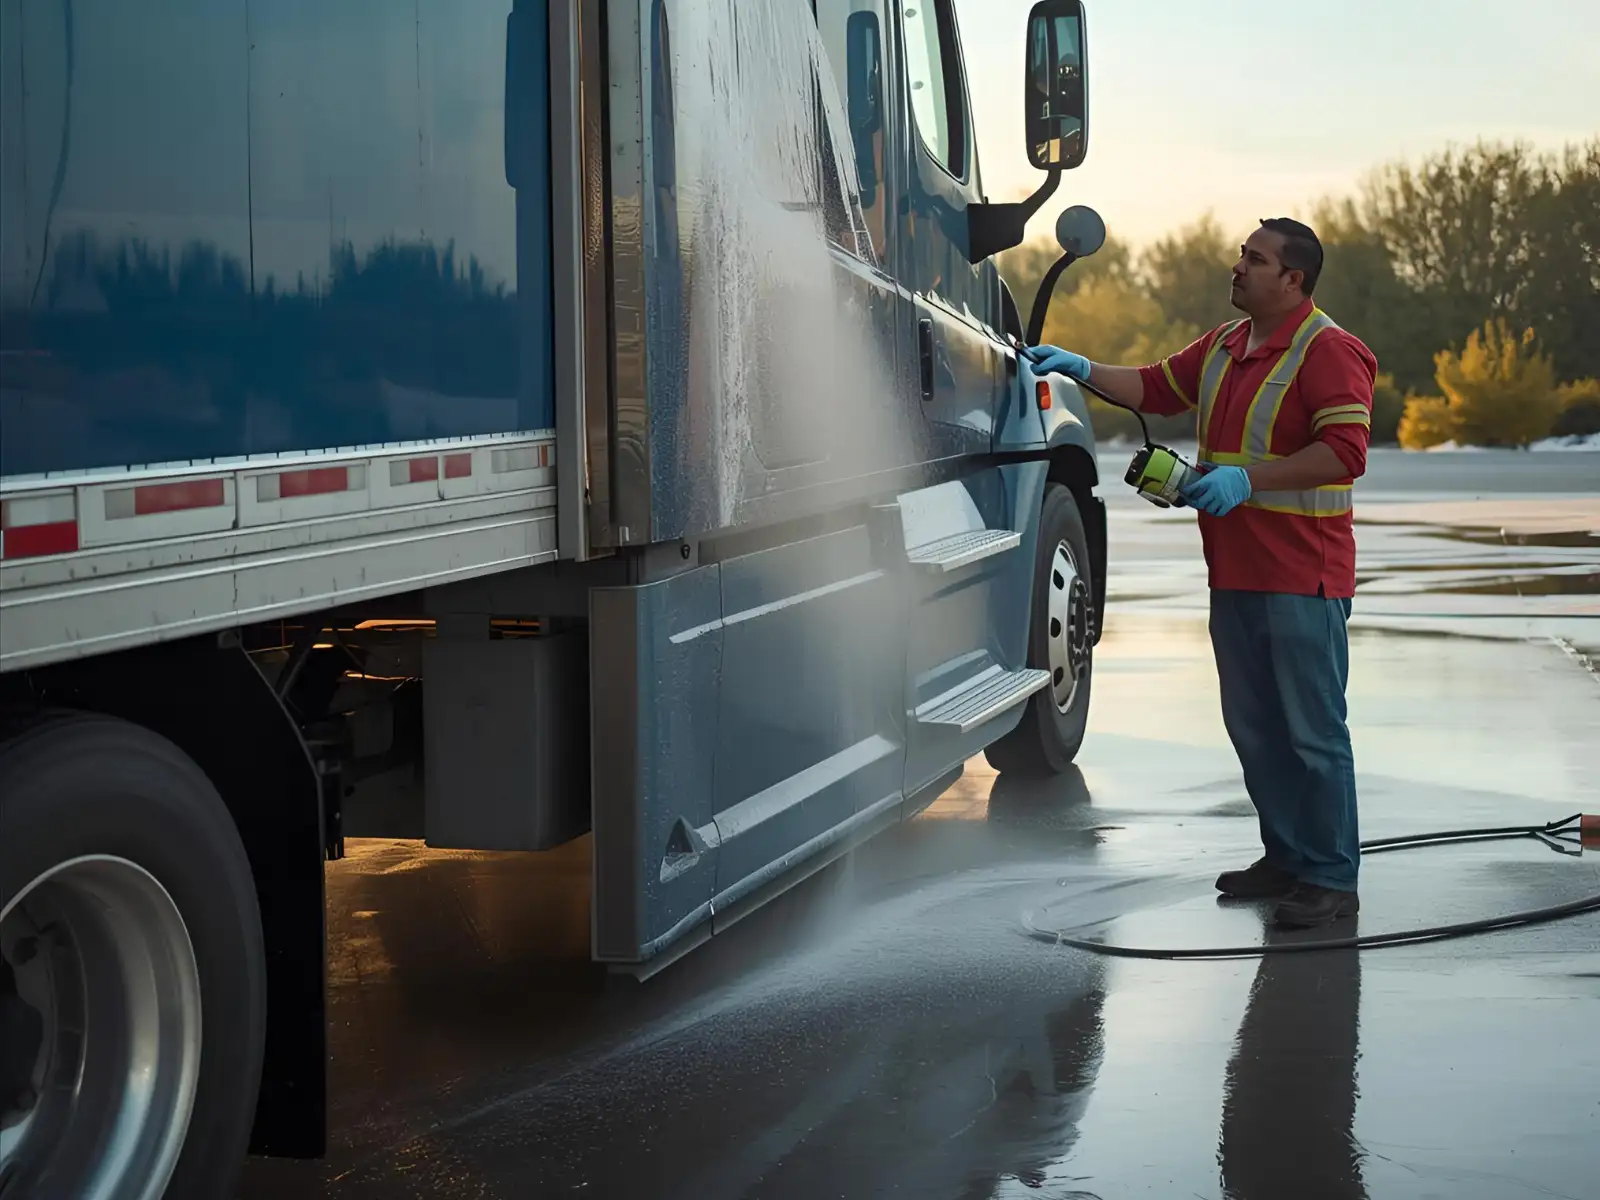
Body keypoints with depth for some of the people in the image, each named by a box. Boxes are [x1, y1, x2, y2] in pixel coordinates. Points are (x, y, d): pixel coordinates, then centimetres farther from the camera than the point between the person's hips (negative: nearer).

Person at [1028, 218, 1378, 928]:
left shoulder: (1329, 351, -12)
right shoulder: (1225, 344, 15)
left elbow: (1345, 452, -20)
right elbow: (1156, 388, 26)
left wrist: (1247, 478, -23)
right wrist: (1081, 370, 15)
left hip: (1302, 579, -9)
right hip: (1235, 574, 9)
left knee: (1312, 731, -4)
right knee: (1254, 728, 14)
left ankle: (1333, 880, 3)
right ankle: (1285, 857, 26)